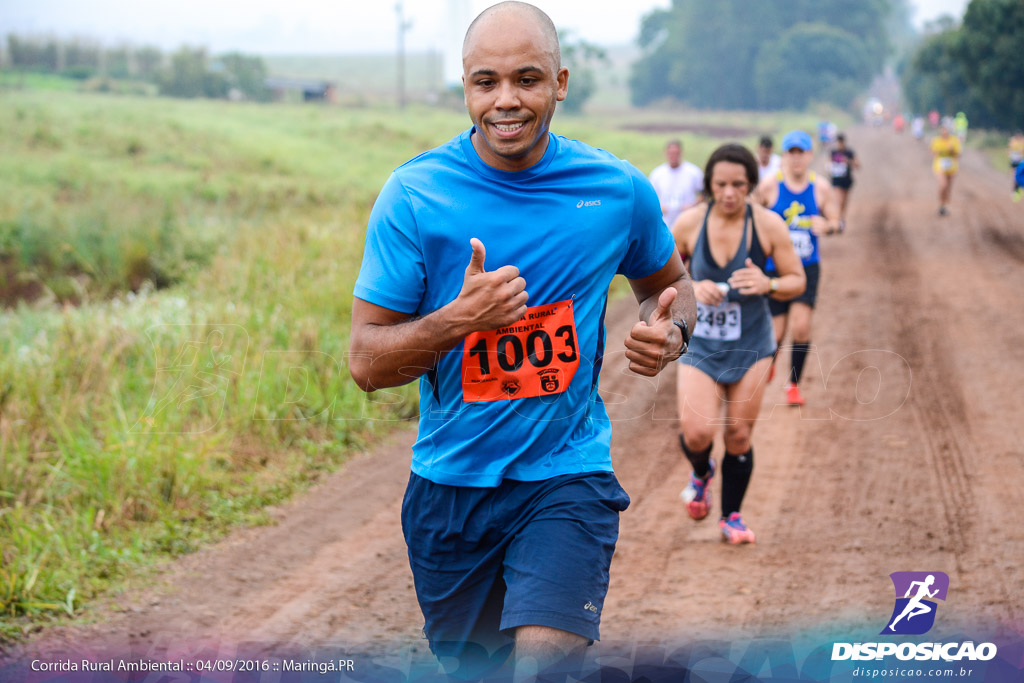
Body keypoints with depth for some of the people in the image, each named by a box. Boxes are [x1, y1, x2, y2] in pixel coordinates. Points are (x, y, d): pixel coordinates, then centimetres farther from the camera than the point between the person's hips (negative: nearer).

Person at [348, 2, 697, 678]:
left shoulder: (618, 190, -4)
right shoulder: (414, 194, -9)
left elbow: (672, 283, 16)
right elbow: (366, 362, -8)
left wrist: (669, 332, -7)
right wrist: (459, 318, -25)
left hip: (568, 476, -1)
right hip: (450, 482, 1)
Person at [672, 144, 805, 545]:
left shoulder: (768, 225, -8)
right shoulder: (689, 223, -7)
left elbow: (797, 280, -1)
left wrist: (768, 285, -22)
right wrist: (692, 289, -16)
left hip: (750, 345, 0)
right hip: (699, 344, 0)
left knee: (739, 434, 3)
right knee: (696, 431, -14)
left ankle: (731, 516, 24)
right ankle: (701, 473, 23)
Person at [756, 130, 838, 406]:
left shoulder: (820, 188, 0)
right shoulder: (770, 186, -7)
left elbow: (836, 223, 7)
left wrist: (826, 225, -15)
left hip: (807, 268, 1)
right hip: (774, 268, -1)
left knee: (801, 327, -14)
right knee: (776, 332, 0)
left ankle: (794, 384, 5)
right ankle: (769, 360, 38)